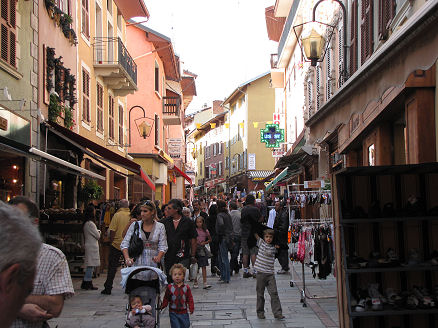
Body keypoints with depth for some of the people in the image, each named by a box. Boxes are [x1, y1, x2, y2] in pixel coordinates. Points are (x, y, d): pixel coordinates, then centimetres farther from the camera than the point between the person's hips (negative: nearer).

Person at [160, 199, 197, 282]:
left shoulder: (188, 222, 0)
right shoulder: (164, 222, 6)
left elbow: (193, 240, 4)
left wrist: (193, 256, 3)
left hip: (183, 257, -3)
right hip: (168, 257, 3)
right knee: (169, 280, 8)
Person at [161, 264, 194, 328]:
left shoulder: (186, 287, -2)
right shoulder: (170, 287, -4)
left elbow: (190, 299, 1)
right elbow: (166, 299, 3)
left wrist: (191, 308, -7)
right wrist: (163, 306, -6)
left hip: (183, 312, 2)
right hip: (173, 312, -1)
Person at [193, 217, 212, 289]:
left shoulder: (205, 231, 4)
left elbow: (210, 240, 14)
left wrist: (204, 242, -2)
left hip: (202, 249, 1)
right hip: (195, 249, -1)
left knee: (204, 266, -2)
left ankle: (205, 283, -3)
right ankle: (195, 282, 16)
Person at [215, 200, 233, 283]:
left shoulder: (220, 215, -13)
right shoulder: (227, 215, 13)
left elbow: (221, 224, -31)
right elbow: (231, 226, 16)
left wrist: (220, 234, -19)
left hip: (223, 238, -9)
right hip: (228, 237, 9)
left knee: (224, 258, -4)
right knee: (220, 258, 17)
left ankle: (226, 278, 0)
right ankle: (223, 276, 22)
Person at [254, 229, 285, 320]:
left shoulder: (273, 247, 6)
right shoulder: (261, 243, 4)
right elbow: (255, 234, 9)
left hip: (270, 274, 1)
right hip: (261, 273, -1)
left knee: (274, 293, -6)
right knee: (260, 294, 6)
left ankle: (277, 313, -4)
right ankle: (260, 312, 18)